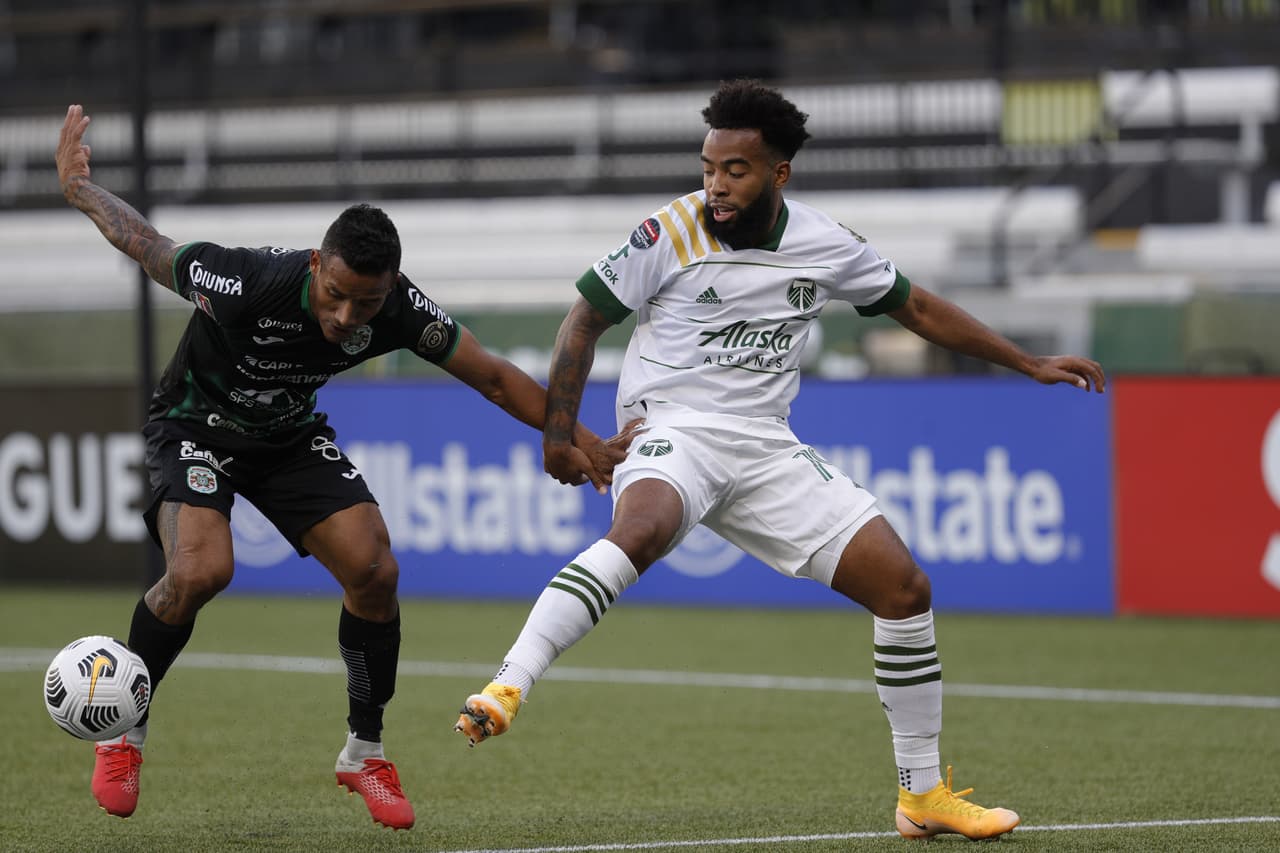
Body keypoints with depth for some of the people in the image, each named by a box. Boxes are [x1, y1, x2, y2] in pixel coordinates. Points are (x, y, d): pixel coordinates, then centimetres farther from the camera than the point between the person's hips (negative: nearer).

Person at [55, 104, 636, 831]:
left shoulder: (400, 309, -24)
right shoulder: (248, 284, -36)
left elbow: (493, 377, -11)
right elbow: (143, 243, -18)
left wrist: (580, 441, -12)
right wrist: (77, 185, -7)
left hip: (291, 435, 4)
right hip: (198, 426, -4)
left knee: (374, 571, -13)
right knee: (200, 572, -28)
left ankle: (366, 754, 6)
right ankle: (124, 731, -5)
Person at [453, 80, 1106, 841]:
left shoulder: (826, 244, 2)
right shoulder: (671, 235, -10)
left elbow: (918, 307, 16)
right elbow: (586, 319, 0)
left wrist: (1029, 364, 17)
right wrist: (560, 428, -7)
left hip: (765, 449, 5)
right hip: (672, 432, -5)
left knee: (905, 586, -2)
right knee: (640, 530, -40)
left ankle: (924, 794, 10)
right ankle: (505, 691, -50)